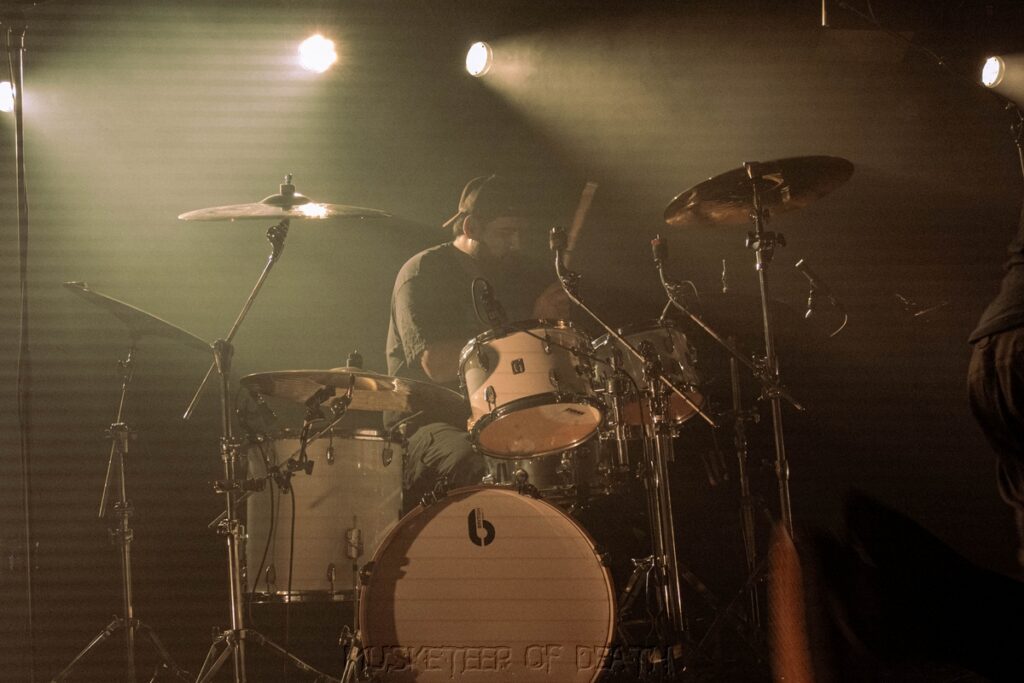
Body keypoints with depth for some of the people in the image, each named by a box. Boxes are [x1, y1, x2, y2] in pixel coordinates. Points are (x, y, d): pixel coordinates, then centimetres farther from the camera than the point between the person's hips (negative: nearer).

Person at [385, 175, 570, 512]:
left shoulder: (511, 271, 16)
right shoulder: (423, 273, -6)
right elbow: (437, 365, -20)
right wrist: (524, 326, -22)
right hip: (427, 423, -6)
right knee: (474, 465, -37)